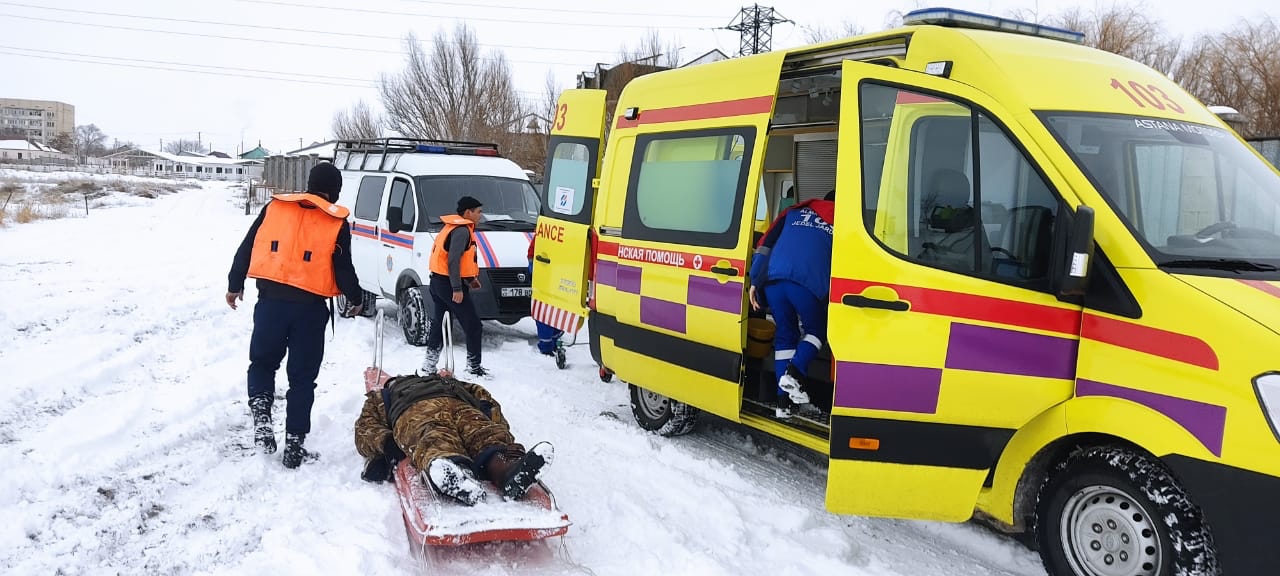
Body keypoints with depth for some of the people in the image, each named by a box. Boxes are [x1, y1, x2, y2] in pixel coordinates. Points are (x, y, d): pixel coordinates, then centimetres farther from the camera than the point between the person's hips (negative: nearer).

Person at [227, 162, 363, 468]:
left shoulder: (274, 208, 6)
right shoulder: (337, 223, -2)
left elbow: (245, 249, 8)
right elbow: (344, 270, -3)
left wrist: (235, 285, 20)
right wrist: (355, 299, 15)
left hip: (271, 300, 2)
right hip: (310, 307, -1)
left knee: (262, 362, 21)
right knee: (302, 377, 9)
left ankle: (260, 409, -4)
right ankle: (294, 442, 9)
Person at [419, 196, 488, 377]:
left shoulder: (451, 227, 17)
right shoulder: (462, 230, -15)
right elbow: (453, 261, -23)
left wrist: (470, 278, 19)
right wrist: (457, 288, -24)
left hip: (437, 282, 10)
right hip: (450, 284, -10)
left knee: (437, 324, 15)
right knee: (473, 327, -1)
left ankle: (428, 366, 18)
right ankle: (473, 367, 4)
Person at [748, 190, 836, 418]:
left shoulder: (795, 212, 28)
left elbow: (765, 245, 18)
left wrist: (754, 282, 16)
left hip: (773, 278, 3)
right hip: (808, 281, -3)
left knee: (785, 335, 15)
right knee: (816, 331, 18)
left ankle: (784, 401, 12)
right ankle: (795, 373, -8)